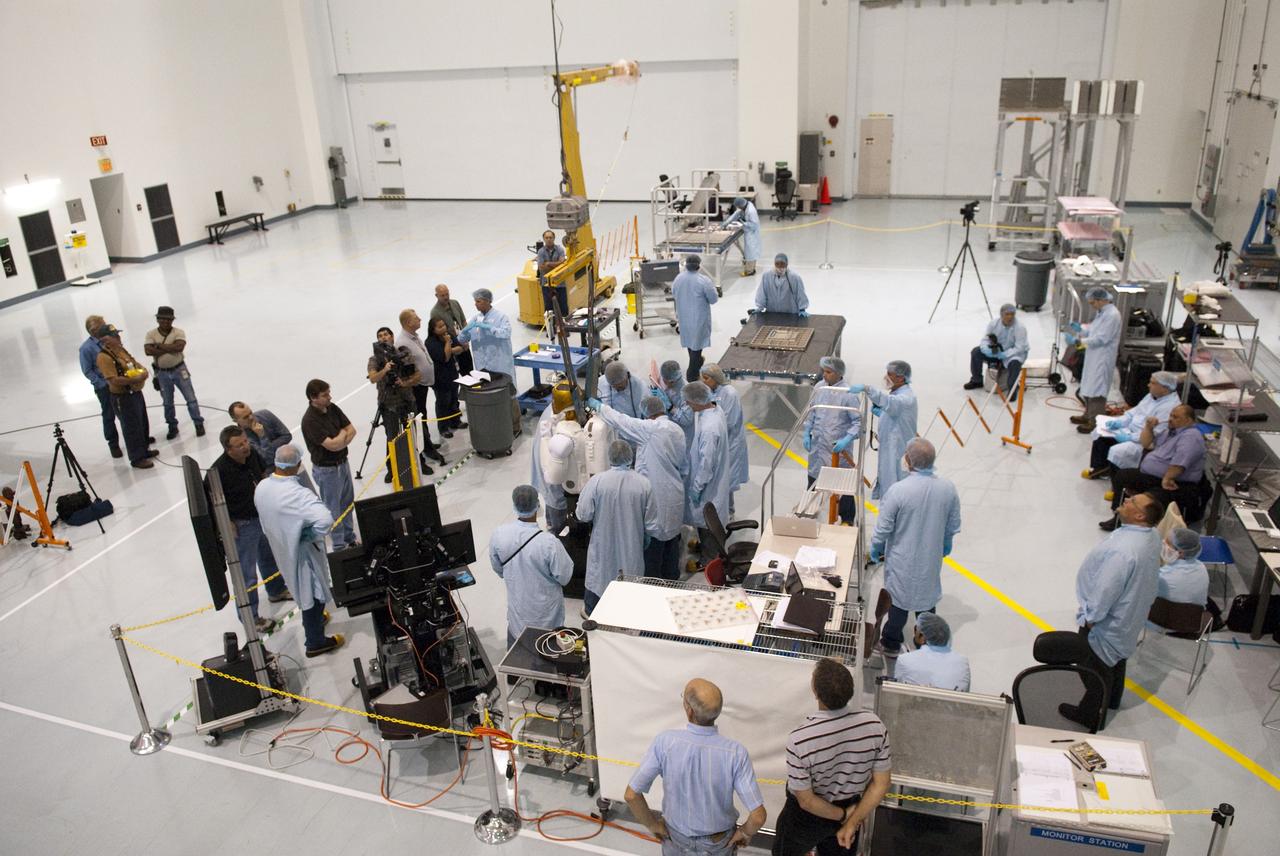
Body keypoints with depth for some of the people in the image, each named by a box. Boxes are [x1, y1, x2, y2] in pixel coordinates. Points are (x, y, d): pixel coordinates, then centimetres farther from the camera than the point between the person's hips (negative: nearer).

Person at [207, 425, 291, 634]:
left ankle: (277, 591, 52)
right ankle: (249, 616, 19)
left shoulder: (252, 454, -11)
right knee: (247, 573, 3)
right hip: (241, 525, -7)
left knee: (270, 556, 28)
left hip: (263, 516, 7)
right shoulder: (219, 471, -31)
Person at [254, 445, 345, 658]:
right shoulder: (298, 494, -36)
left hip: (280, 549, 8)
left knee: (301, 589, 30)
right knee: (312, 594, 13)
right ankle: (315, 642, 29)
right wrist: (311, 536, -29)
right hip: (301, 551, -8)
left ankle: (314, 619, 54)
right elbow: (325, 520, -48)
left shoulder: (261, 487, -11)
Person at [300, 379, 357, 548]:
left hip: (343, 462, 8)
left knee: (347, 502, 20)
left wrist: (339, 441, -17)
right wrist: (343, 434, -10)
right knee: (333, 508, 6)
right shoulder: (309, 421, -25)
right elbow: (332, 445, -29)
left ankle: (350, 538, 37)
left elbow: (352, 430, 0)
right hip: (327, 469, -8)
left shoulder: (332, 408, -2)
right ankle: (339, 546, 18)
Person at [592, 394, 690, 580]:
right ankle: (671, 576, 32)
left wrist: (597, 405, 1)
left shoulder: (651, 428, -18)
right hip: (674, 496, 7)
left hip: (656, 496, -7)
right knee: (671, 536, 19)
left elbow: (619, 420, -13)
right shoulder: (678, 431, 5)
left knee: (653, 540, 5)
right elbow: (685, 468, 11)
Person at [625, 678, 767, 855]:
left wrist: (653, 825, -6)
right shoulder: (735, 752, -30)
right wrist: (745, 833, -6)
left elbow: (631, 795, -24)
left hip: (676, 834, 0)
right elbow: (758, 816, -28)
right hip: (718, 840, 0)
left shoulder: (664, 742, -29)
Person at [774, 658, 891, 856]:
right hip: (850, 806, 3)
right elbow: (880, 785, -14)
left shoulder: (800, 740, -36)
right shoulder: (874, 725, -25)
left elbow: (806, 801, -24)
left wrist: (843, 815, -9)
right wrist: (852, 821, -7)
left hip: (807, 816, -3)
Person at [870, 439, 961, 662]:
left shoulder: (897, 490, -27)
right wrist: (946, 547, 20)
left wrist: (875, 550, 2)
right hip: (931, 558, 3)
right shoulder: (948, 489, -14)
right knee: (927, 597, 22)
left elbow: (883, 528, -18)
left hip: (902, 559, -3)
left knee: (899, 597, 15)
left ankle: (891, 644, 31)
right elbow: (953, 526, 0)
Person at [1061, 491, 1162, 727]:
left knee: (1094, 667, 15)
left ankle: (1090, 715, 36)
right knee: (1115, 659, 31)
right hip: (1128, 613, 8)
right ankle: (1111, 699, 55)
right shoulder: (1150, 535, -11)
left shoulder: (1122, 551, -41)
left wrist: (1090, 617, -15)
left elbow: (1106, 590, -32)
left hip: (1106, 621, -8)